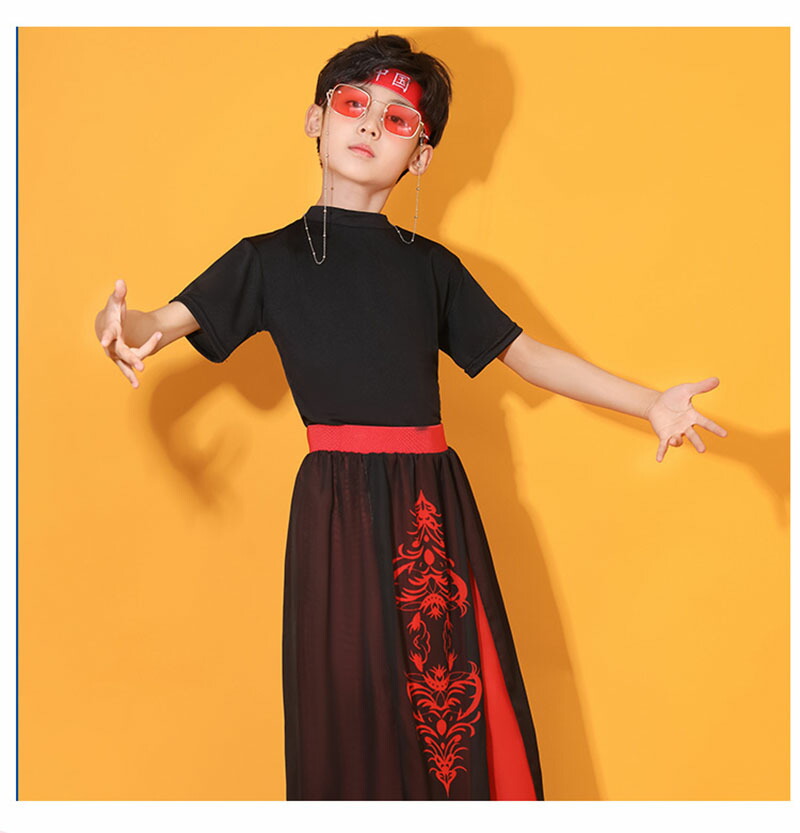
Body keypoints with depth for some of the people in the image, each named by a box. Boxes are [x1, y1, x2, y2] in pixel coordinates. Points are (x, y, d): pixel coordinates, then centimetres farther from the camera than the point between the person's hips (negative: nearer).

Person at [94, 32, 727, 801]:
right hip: (340, 508, -3)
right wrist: (121, 327, -30)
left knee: (459, 712, 2)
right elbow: (167, 324, -5)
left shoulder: (432, 267, 16)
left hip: (436, 505, 3)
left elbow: (524, 353, 16)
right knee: (353, 709, -1)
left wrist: (650, 403, 9)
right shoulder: (273, 259, 7)